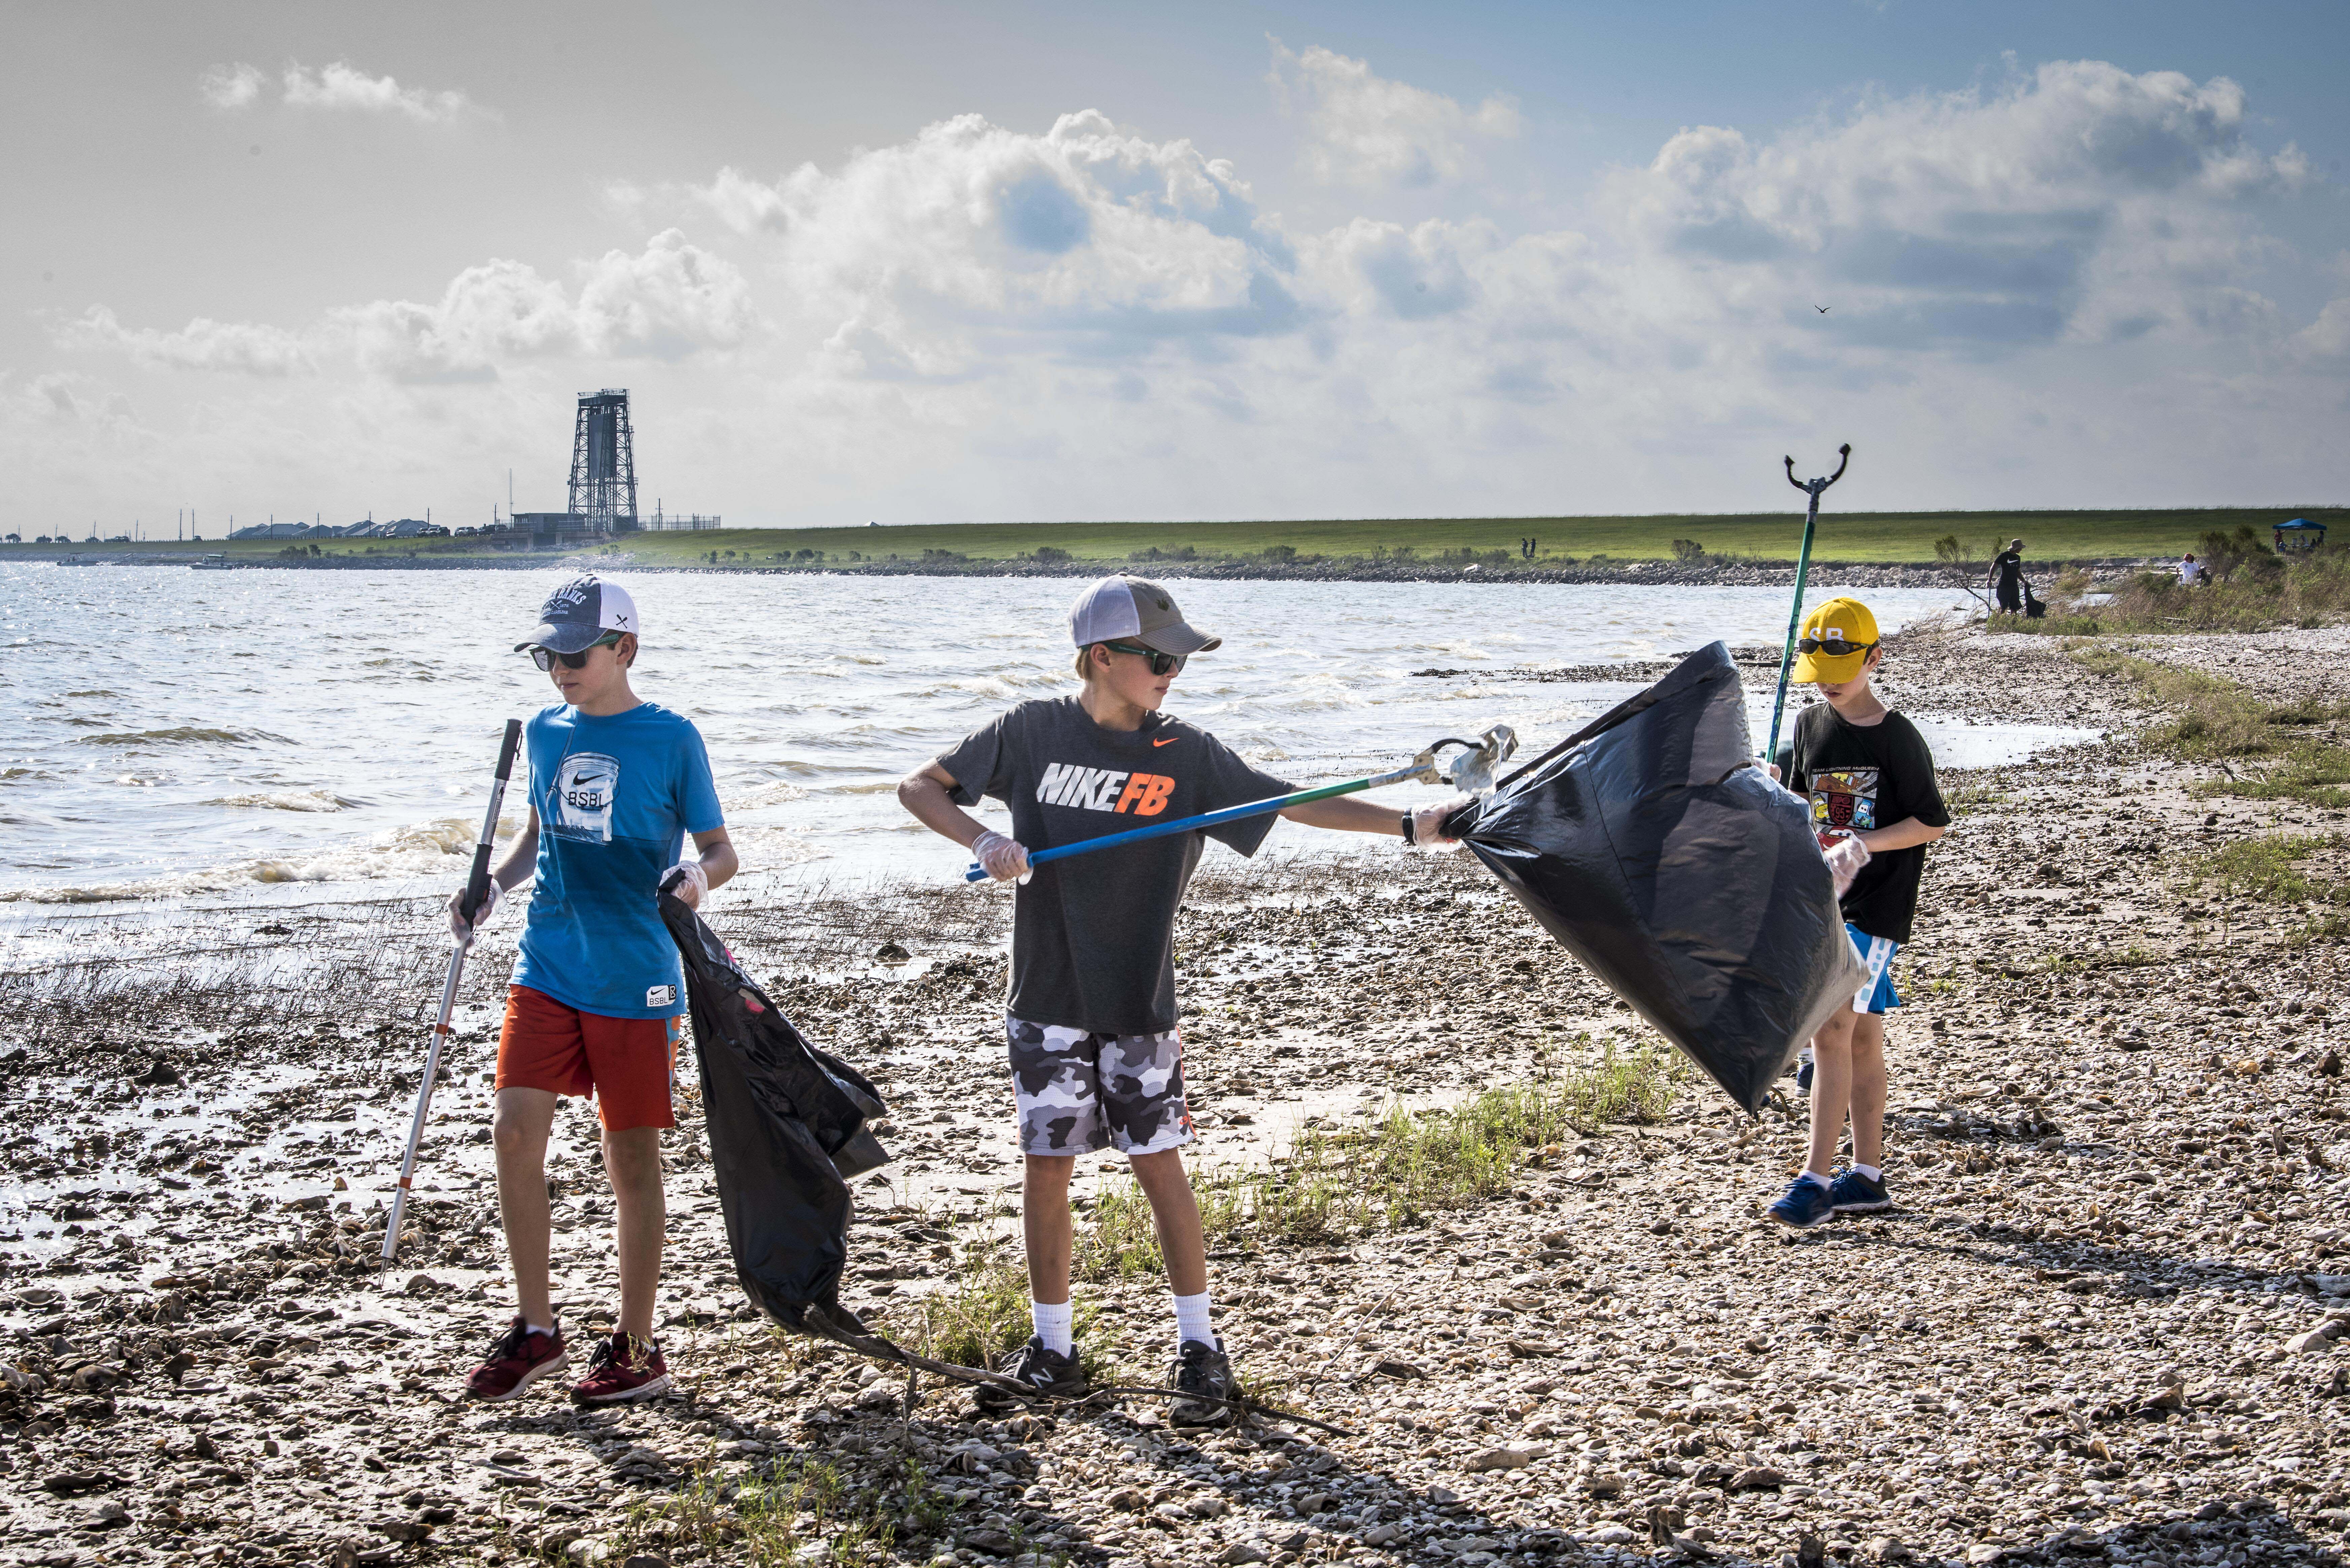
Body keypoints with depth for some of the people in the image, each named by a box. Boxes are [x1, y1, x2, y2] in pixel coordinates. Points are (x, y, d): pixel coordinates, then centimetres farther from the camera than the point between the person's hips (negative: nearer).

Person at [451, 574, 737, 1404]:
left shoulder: (670, 737, -5)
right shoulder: (545, 732, 9)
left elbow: (720, 848, -1)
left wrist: (699, 875, -23)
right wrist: (493, 884, 4)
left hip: (634, 980, -4)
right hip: (546, 969, 4)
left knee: (632, 1158, 4)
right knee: (515, 1132, -4)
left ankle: (635, 1347, 16)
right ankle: (536, 1329, 11)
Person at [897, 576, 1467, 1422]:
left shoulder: (1186, 752, -3)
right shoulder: (1033, 731, -3)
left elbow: (1297, 803, -5)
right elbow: (920, 787, 3)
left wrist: (1409, 823, -14)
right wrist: (983, 841, -15)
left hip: (1139, 1003, 0)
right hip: (1047, 998, 1)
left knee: (1159, 1163, 1)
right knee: (1046, 1164, 6)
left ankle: (1199, 1345, 12)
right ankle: (1050, 1343, 20)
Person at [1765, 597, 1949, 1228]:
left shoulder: (1897, 738, -10)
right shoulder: (1810, 726, 8)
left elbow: (1934, 822, -8)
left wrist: (1863, 844, -18)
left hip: (1875, 903, -6)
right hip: (1823, 899, 6)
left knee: (1831, 1029, -14)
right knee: (1861, 1037, 12)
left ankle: (1816, 1178, -12)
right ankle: (1867, 1175, 18)